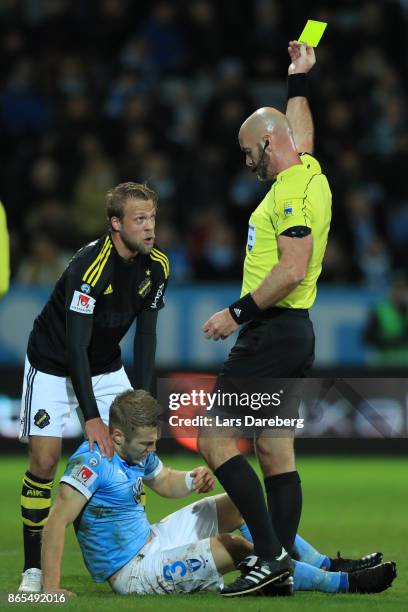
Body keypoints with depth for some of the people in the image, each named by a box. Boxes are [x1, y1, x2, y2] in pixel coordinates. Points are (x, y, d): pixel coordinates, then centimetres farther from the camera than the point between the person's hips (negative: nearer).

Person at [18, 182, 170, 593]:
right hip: (53, 367, -6)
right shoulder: (89, 266, -30)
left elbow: (146, 335, -2)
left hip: (106, 368, 6)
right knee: (44, 462, -13)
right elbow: (76, 347, -30)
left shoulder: (156, 266, -10)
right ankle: (33, 569, -4)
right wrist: (91, 418, -33)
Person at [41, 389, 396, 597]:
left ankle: (328, 565, 9)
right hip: (132, 571, -10)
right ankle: (343, 583, -19)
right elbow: (57, 521, -33)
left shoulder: (137, 451, 3)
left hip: (150, 539, 10)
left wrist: (193, 480, -2)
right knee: (232, 547, -26)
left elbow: (165, 482, 22)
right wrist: (50, 588, -40)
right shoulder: (91, 461, -25)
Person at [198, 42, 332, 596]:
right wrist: (299, 79, 44)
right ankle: (282, 566, 7)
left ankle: (270, 552, -15)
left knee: (217, 440, -10)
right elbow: (301, 135, 37)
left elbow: (292, 270, -25)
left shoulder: (293, 192, -16)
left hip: (272, 332, -10)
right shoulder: (310, 172, 12)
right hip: (296, 333, 10)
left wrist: (238, 313, -21)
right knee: (276, 451, 8)